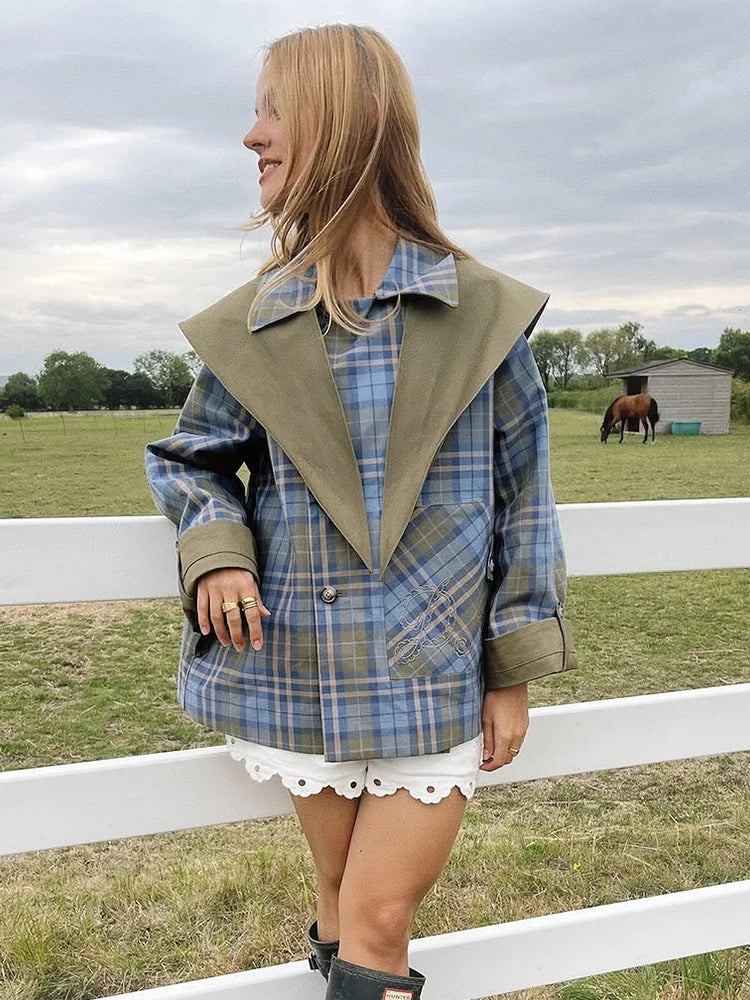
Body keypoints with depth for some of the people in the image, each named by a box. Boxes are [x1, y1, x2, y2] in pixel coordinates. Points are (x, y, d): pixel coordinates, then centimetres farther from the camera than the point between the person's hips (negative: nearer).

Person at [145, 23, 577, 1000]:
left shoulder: (484, 313, -6)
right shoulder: (248, 328, -1)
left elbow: (522, 494, -1)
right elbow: (189, 458, 12)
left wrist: (516, 674, 0)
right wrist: (216, 552, -10)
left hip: (438, 676, -1)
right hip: (302, 675, 2)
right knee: (347, 907, 19)